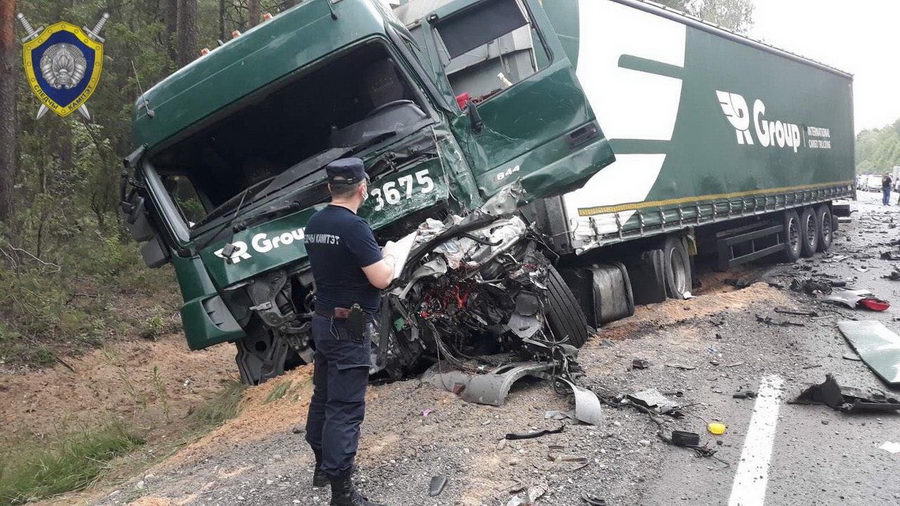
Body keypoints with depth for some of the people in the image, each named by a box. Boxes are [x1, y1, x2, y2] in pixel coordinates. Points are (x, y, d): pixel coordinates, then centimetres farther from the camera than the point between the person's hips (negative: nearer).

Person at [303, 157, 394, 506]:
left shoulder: (314, 224, 6)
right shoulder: (353, 226, -20)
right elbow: (381, 279, -21)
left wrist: (373, 257, 17)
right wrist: (390, 260, 0)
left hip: (323, 320, 9)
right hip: (349, 328, -9)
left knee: (323, 396, 19)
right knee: (346, 408, -5)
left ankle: (323, 465, 35)